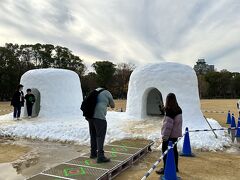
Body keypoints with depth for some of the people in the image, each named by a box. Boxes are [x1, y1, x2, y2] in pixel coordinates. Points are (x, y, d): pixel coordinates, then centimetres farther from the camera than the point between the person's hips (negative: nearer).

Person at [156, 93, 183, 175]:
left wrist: (165, 136, -18)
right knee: (174, 150, 18)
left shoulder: (169, 110, -21)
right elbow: (179, 122, 11)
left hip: (170, 134, -8)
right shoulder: (179, 109, 3)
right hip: (176, 134, 8)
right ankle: (175, 167, 30)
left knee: (165, 151, 3)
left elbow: (168, 124, -22)